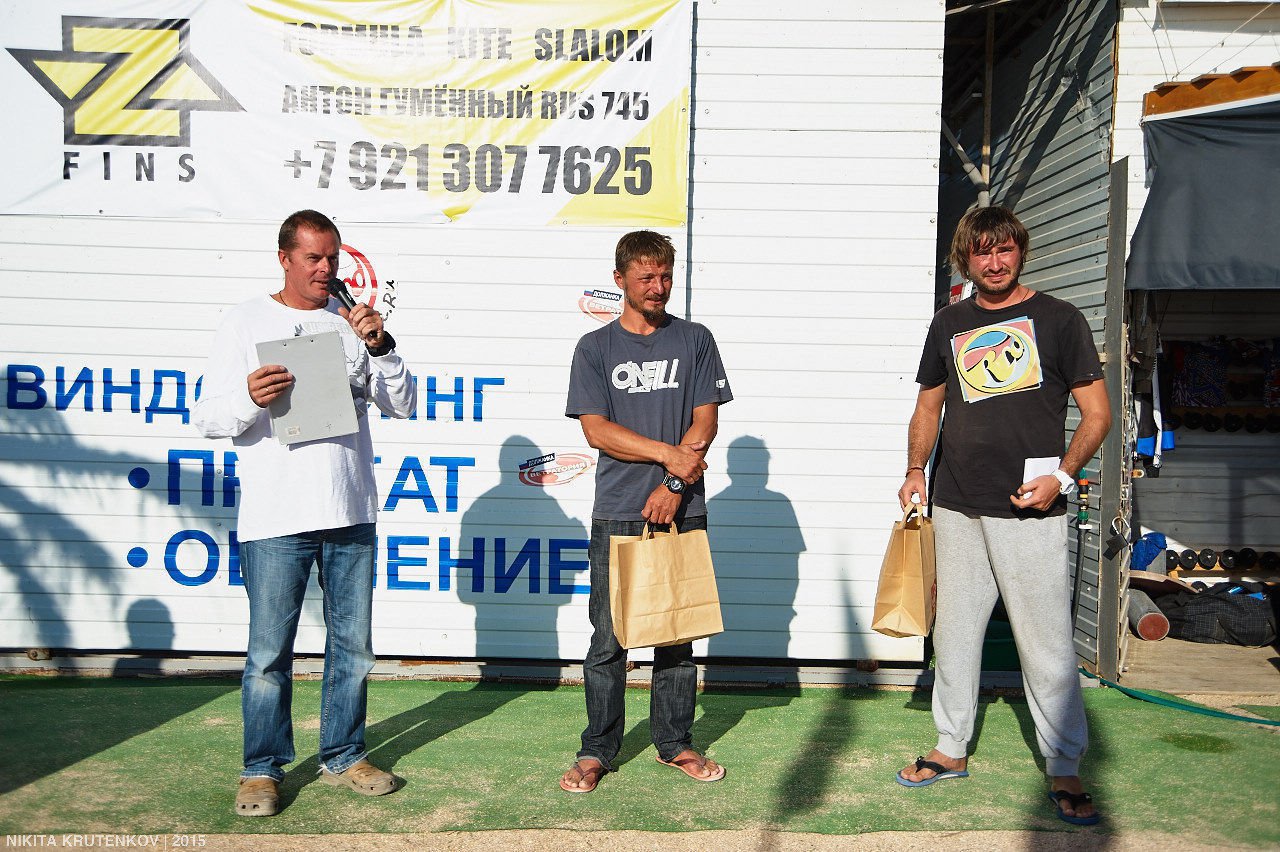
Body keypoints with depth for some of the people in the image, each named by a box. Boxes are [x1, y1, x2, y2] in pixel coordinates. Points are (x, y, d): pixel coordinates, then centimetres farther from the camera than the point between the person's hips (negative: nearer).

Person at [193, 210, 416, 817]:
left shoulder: (353, 323, 11)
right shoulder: (247, 321, 4)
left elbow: (403, 405, 8)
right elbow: (208, 418, 0)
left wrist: (380, 346, -7)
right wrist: (251, 398, -20)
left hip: (351, 514, 3)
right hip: (274, 517, -3)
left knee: (353, 646, 11)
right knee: (270, 653, 1)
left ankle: (343, 758, 26)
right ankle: (263, 770, 17)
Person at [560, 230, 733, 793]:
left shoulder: (694, 341, 9)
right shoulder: (595, 349, 6)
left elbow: (705, 422, 2)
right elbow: (596, 430, -3)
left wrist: (674, 485, -10)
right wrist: (668, 454, -11)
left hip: (683, 511, 1)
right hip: (617, 514, -1)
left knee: (678, 631, 8)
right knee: (608, 638, 2)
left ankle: (675, 744, 22)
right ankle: (597, 751, 14)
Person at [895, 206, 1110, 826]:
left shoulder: (1058, 319, 2)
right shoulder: (949, 324, 12)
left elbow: (1097, 413, 1)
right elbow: (928, 408, 21)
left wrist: (1061, 475, -13)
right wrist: (915, 472, 8)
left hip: (1030, 512, -4)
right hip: (955, 507, 4)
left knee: (1047, 646, -1)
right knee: (954, 634, 12)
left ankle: (1064, 771, 13)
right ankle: (952, 751, 26)